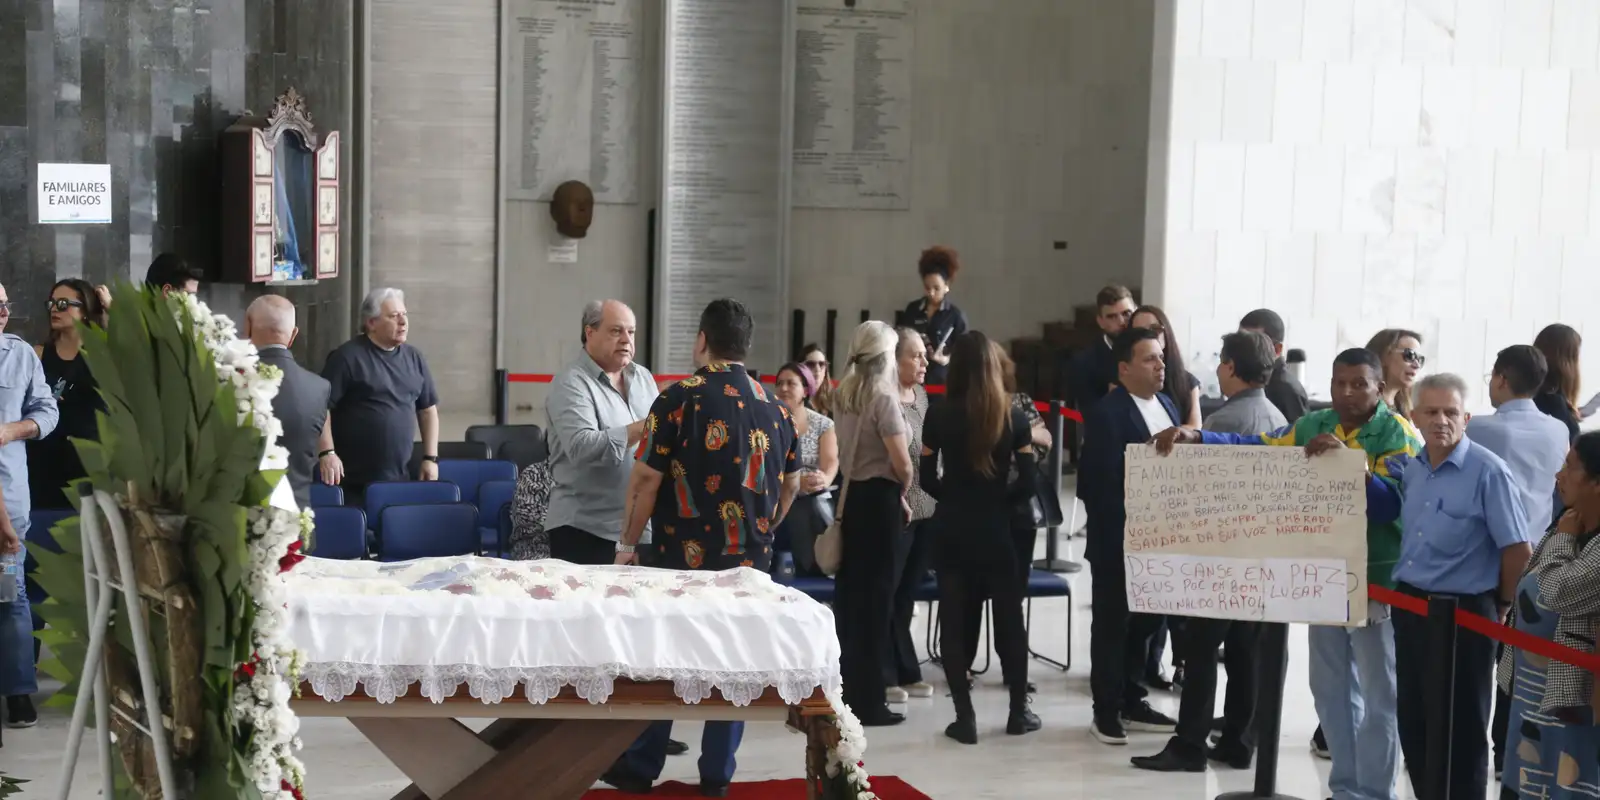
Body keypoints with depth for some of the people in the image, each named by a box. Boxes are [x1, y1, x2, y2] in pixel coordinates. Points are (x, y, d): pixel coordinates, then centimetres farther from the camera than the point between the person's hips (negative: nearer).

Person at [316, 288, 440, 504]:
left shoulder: (414, 358, 12)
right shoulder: (348, 357, -8)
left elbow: (428, 409, 18)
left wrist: (431, 458, 12)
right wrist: (327, 453, -19)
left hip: (400, 479, 6)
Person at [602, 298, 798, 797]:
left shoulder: (680, 398, -10)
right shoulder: (774, 407, 6)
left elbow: (646, 479, -11)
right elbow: (790, 485, 14)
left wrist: (627, 544, -2)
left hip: (685, 556, -4)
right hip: (749, 560, 4)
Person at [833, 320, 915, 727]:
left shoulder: (845, 395, 10)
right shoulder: (883, 398, -15)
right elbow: (902, 464, -19)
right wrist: (902, 494, 2)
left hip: (850, 495, 8)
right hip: (878, 499, -8)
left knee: (849, 590, 14)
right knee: (876, 595, -2)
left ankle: (845, 689, 22)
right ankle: (867, 701, 3)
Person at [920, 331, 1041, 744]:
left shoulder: (940, 416, -5)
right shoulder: (1014, 417, -4)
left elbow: (927, 479, -3)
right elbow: (1027, 481, -6)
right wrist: (998, 501, 10)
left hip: (951, 530, 0)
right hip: (995, 529, 1)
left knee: (955, 619, 5)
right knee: (1009, 617, 14)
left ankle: (965, 717, 4)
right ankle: (1018, 711, 21)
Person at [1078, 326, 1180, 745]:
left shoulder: (1167, 405, 9)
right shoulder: (1106, 414, -15)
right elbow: (1102, 483, -17)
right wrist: (1117, 533, -19)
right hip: (1118, 540, -7)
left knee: (1146, 621, 15)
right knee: (1112, 624, 4)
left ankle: (1131, 702, 28)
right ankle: (1106, 711, 14)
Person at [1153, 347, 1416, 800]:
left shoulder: (1399, 435, -10)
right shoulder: (1314, 426, 6)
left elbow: (1392, 504, -22)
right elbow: (1254, 449, -3)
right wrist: (1194, 437, -16)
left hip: (1376, 578, -6)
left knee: (1377, 694, 4)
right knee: (1331, 688, 15)